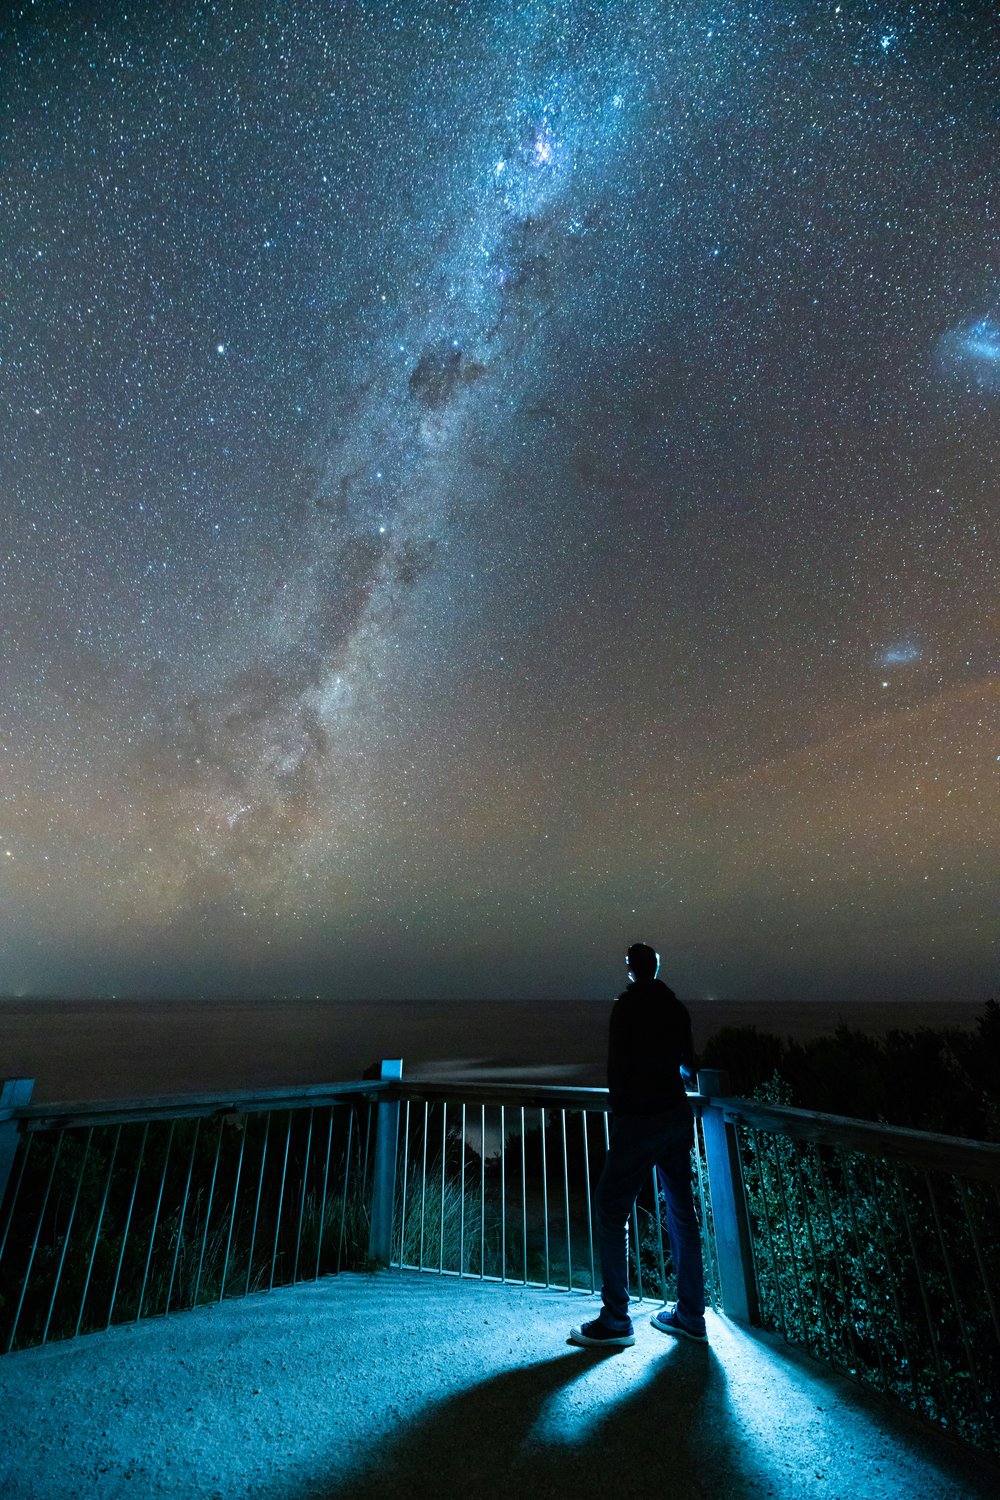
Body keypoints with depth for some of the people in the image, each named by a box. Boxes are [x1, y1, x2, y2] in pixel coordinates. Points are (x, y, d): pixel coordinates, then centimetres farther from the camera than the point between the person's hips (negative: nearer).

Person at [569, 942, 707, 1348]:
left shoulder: (627, 1005, -12)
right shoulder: (677, 1008, 6)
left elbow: (617, 1065, -14)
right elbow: (688, 1066, 16)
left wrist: (619, 1107, 2)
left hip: (638, 1119, -7)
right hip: (677, 1115, 7)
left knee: (612, 1210, 2)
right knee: (681, 1211, 16)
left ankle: (615, 1321, 8)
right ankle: (690, 1316, 27)